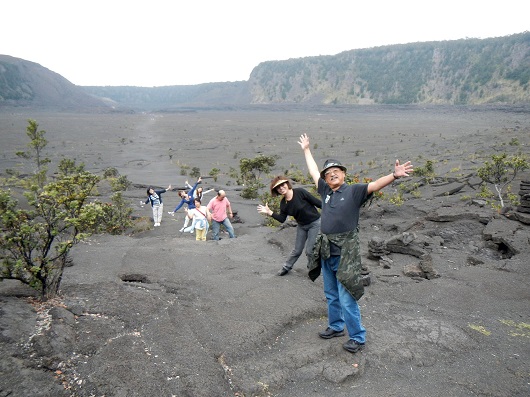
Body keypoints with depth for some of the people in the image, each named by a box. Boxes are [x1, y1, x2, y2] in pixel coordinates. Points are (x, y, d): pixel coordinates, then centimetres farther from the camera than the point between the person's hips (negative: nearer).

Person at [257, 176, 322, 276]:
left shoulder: (300, 192, -22)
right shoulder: (283, 203, -5)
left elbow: (318, 203, -17)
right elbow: (282, 219, -3)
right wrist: (269, 212, -15)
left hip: (315, 223, -5)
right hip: (302, 226, 5)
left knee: (310, 250, -3)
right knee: (297, 250, 14)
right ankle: (287, 267, 36)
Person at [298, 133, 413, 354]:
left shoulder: (354, 192, -6)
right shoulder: (326, 191, 9)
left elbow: (375, 185, -22)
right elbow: (314, 172, 21)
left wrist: (394, 176, -39)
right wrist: (306, 150, 30)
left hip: (345, 254, -6)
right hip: (326, 252, 7)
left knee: (346, 299, -2)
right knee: (331, 295, 20)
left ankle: (357, 337, 14)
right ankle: (336, 327, 38)